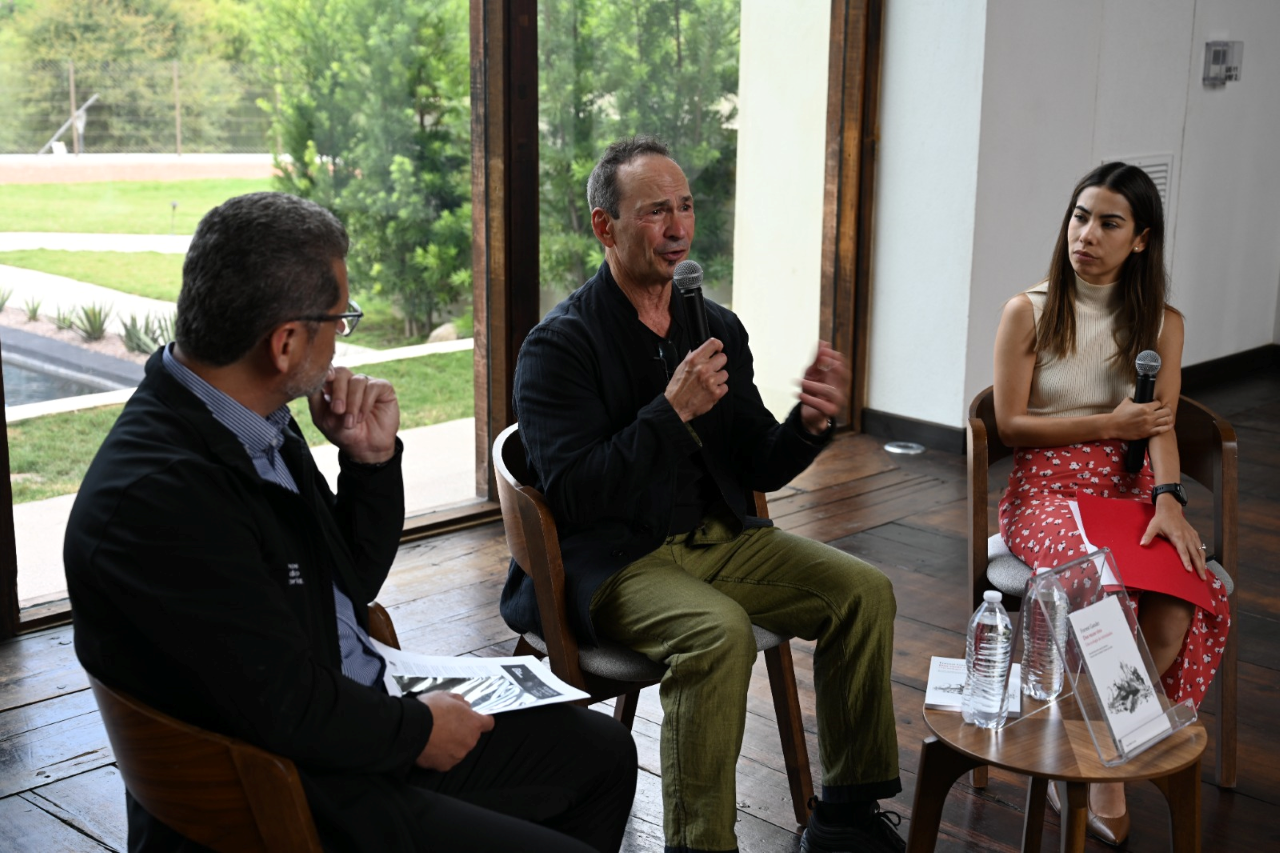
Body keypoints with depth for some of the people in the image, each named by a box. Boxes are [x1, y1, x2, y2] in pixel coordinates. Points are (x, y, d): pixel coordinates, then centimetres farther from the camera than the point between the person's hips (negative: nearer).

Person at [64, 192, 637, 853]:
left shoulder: (255, 426, 1)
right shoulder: (156, 494, -28)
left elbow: (353, 583, 13)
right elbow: (292, 710, -25)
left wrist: (372, 457, -3)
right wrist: (418, 730, -9)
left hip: (362, 728, 9)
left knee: (601, 752, 16)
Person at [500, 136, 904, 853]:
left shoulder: (720, 328, 8)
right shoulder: (558, 346, -10)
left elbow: (760, 470, 9)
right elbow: (573, 496, -19)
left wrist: (811, 423, -13)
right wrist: (672, 410, -25)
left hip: (720, 538, 7)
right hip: (613, 560, -6)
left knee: (865, 591, -10)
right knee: (721, 632, -34)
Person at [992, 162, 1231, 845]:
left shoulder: (1161, 322, 9)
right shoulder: (1029, 312, 2)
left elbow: (1160, 426, -2)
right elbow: (1011, 425, -1)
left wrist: (1168, 499, -20)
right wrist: (1109, 424, -8)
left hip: (1131, 488, 3)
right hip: (1047, 488, -2)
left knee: (1181, 600, -30)